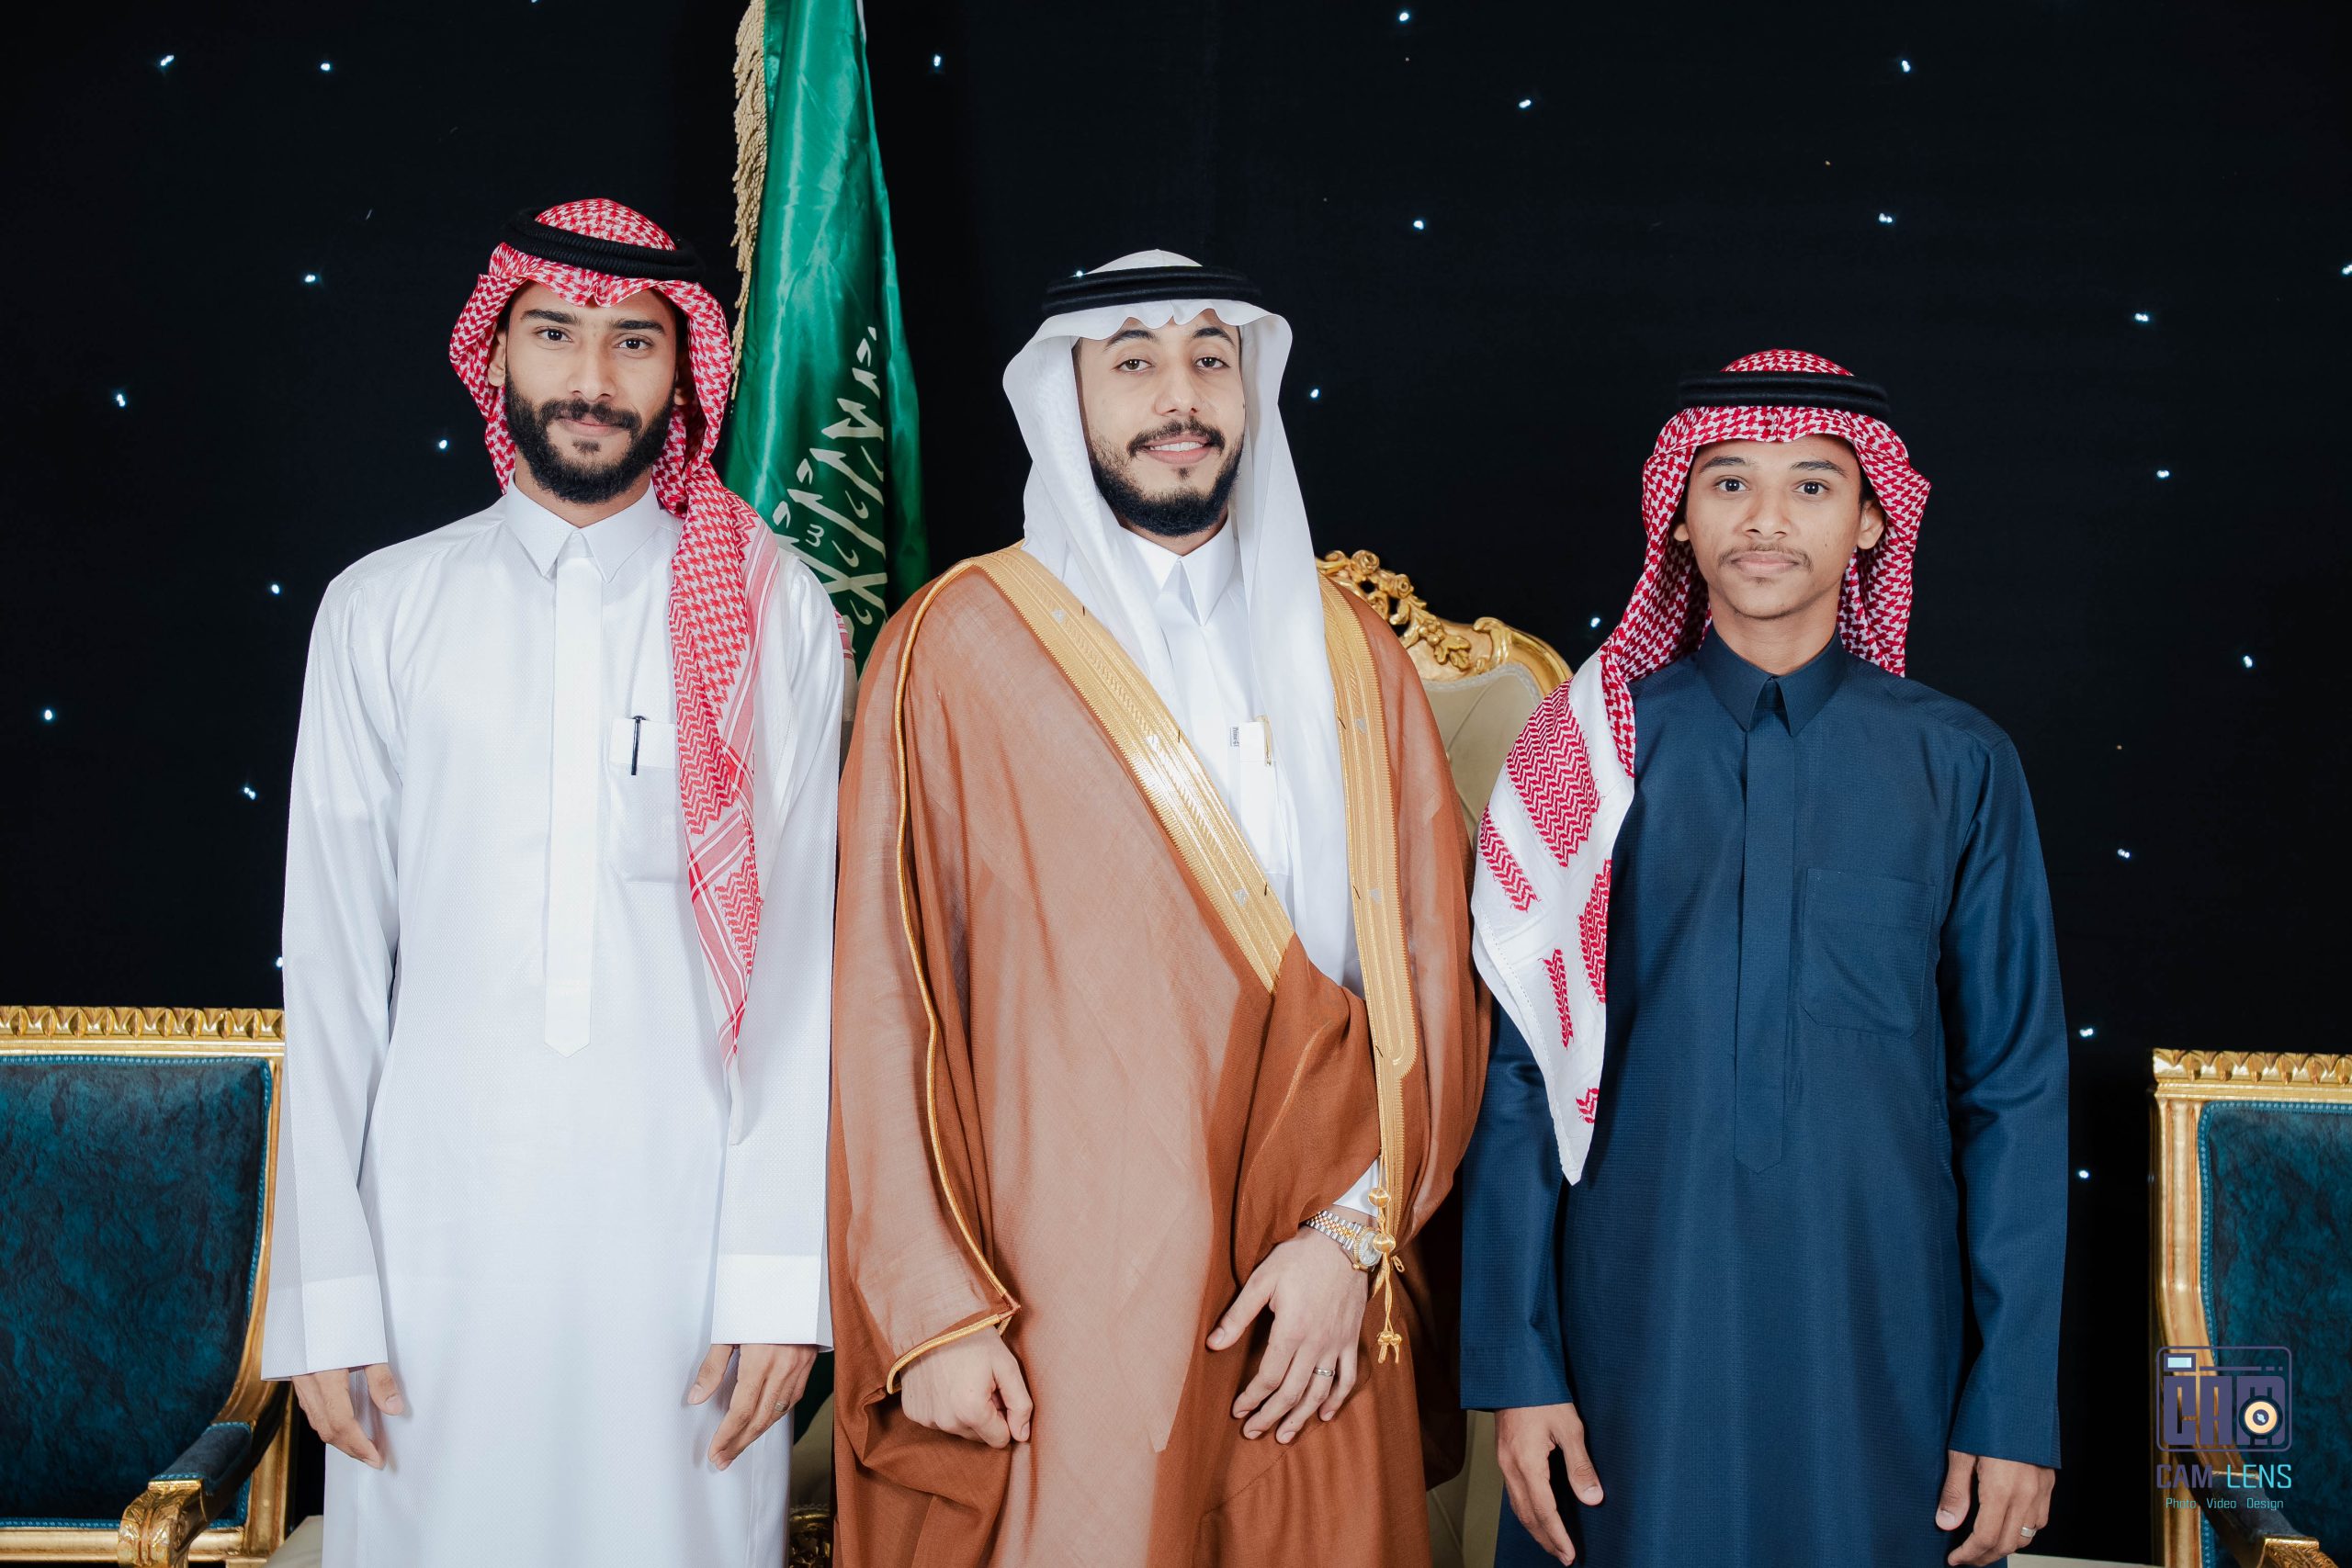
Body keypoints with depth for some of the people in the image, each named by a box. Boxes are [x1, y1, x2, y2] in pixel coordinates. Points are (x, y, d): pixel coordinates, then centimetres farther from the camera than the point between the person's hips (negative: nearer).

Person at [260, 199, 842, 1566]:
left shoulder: (774, 613, 3)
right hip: (438, 1236, 1)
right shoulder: (383, 612, 5)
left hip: (689, 1235, 0)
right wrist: (326, 1291, 0)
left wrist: (779, 1271, -6)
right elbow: (331, 960, 4)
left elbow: (804, 948, 0)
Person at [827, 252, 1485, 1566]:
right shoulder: (959, 643, 0)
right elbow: (886, 997, -4)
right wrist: (932, 1309, -9)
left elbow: (1435, 978, 6)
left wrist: (1355, 1231, -6)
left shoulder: (1352, 654, 11)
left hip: (1314, 1322, 3)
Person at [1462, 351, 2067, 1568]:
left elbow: (2014, 1091, 2)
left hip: (1882, 1339, 1)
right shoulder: (1589, 751, 0)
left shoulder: (1957, 764, 2)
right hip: (1635, 1338, 0)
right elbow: (1517, 1070, 0)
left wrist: (2018, 1403, -2)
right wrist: (1516, 1366, -4)